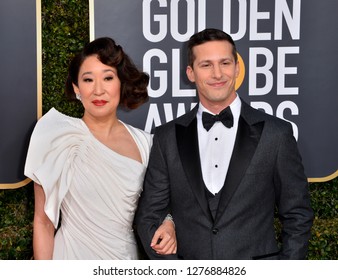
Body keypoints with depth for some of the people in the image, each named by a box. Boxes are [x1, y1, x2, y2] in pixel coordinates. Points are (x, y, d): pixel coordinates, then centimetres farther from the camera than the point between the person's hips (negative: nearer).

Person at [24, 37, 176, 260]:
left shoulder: (143, 142, -2)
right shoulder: (59, 137, -12)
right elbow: (43, 221, -8)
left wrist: (167, 224, -9)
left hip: (126, 257, 4)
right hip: (73, 258, -3)